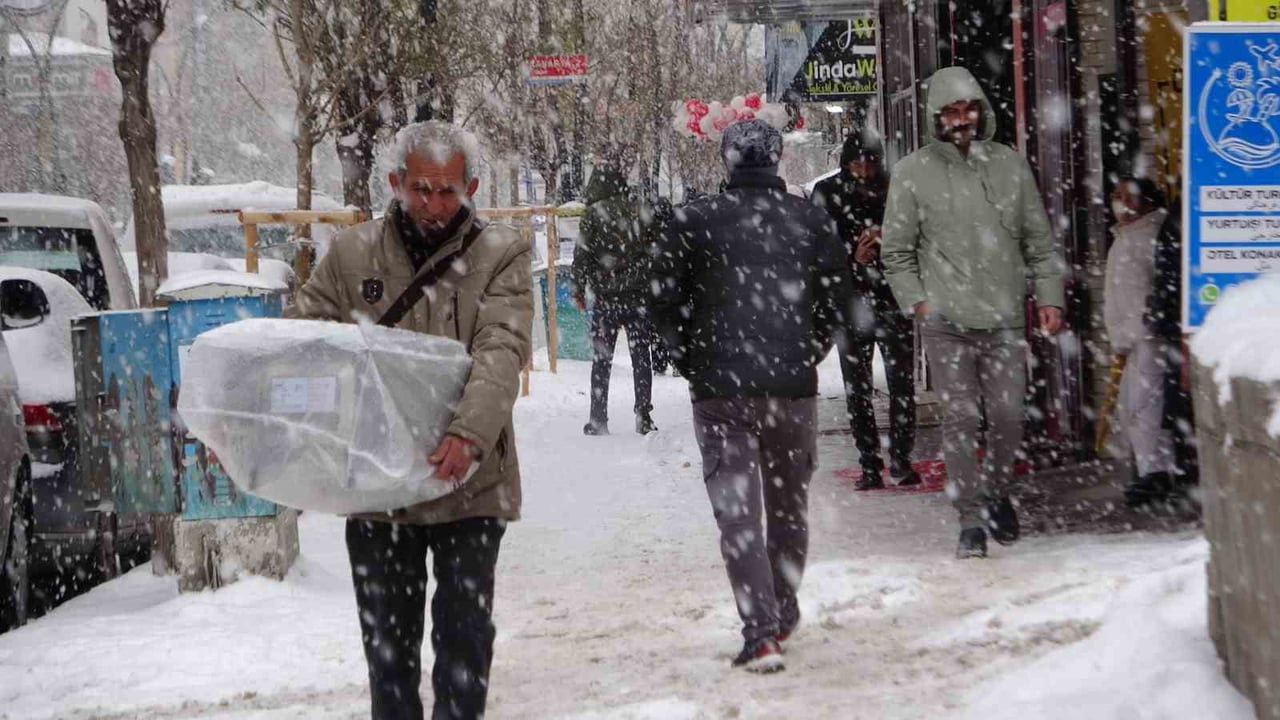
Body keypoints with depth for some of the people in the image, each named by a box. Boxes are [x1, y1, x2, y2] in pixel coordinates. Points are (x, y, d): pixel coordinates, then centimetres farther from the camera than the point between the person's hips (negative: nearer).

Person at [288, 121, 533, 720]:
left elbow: (501, 354, -15)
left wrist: (470, 433, -33)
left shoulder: (501, 256, -2)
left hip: (469, 485, -3)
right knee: (387, 638, 13)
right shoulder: (351, 254, 6)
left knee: (465, 636, 1)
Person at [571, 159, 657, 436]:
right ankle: (644, 417, 6)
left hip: (606, 297, -2)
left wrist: (578, 290, 4)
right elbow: (652, 251, 6)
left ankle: (598, 420, 5)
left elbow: (582, 255, -6)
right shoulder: (637, 210, 1)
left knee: (601, 359, 6)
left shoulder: (594, 214, -8)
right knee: (641, 356, 9)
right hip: (639, 295, 2)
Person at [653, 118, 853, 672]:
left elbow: (665, 302, -1)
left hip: (719, 390, -2)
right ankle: (782, 612, 30)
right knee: (788, 502, 18)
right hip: (793, 387, 2)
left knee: (737, 508, -2)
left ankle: (761, 630, -13)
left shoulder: (694, 222, -4)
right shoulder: (811, 220, 2)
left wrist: (691, 360, 13)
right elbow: (838, 296, 7)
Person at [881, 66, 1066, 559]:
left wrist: (1050, 296, 4)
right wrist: (917, 301, -3)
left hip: (1005, 319, 2)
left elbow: (1040, 241, 14)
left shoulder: (1010, 165, 10)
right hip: (947, 321, -2)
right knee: (960, 417, -6)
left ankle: (998, 495, 25)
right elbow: (897, 250, 7)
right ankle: (971, 518, 0)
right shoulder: (914, 172, 3)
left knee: (1008, 416, 1)